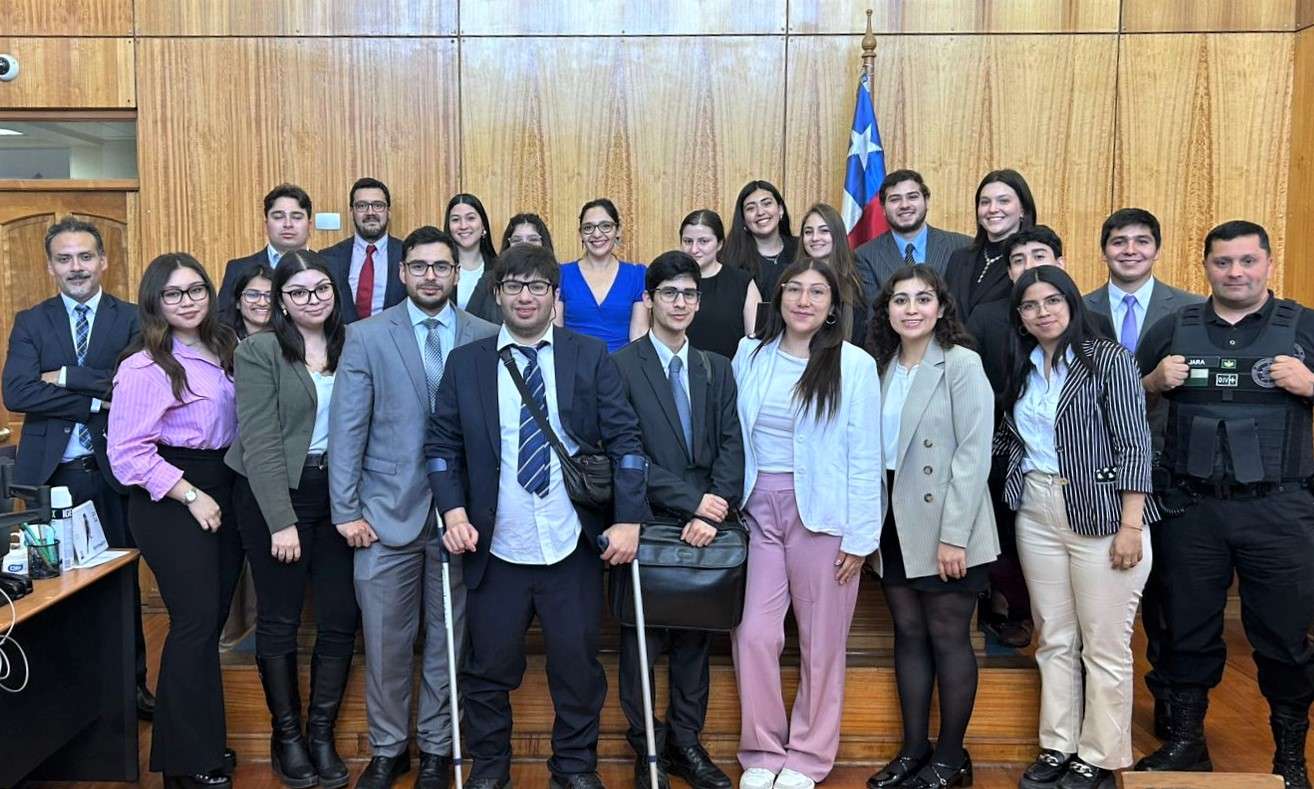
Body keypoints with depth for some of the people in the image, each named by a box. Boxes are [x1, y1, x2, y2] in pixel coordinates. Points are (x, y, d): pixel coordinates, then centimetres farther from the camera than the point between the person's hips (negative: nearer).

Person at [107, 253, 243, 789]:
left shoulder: (221, 349, 9)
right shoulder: (144, 366, -14)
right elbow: (128, 452, -17)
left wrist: (224, 492, 7)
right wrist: (191, 494, -18)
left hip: (223, 491, 7)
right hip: (171, 500, -7)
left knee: (211, 619, 12)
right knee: (195, 622, -5)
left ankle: (205, 740, 27)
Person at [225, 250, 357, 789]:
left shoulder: (350, 349, 7)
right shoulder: (259, 352, -5)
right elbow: (259, 441, -11)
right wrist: (281, 521, -16)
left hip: (336, 494, 4)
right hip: (273, 495, -3)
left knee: (340, 618, 3)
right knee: (279, 619, 6)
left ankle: (322, 734, 19)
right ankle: (287, 734, 23)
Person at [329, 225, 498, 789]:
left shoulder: (487, 338, 2)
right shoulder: (367, 336, 1)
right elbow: (347, 427, -1)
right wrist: (347, 510, -5)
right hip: (388, 510, 0)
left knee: (447, 637, 11)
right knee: (385, 641, 7)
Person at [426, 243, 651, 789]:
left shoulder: (591, 357, 2)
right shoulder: (465, 363, 4)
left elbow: (624, 440, -1)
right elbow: (442, 445, 5)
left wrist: (628, 519, -9)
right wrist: (454, 512, -8)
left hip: (573, 545, 0)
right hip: (496, 548, 1)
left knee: (577, 663, 10)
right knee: (490, 665, 11)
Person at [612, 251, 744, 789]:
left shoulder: (718, 369, 11)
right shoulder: (621, 366, -4)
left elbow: (731, 445, 2)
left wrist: (714, 511, -12)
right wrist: (692, 500, -15)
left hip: (703, 525, 4)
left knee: (695, 636, 12)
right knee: (641, 639, 6)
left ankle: (686, 742, 25)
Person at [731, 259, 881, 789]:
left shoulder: (854, 364, -4)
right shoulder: (749, 355, 6)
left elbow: (865, 456, -4)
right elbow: (733, 437, 7)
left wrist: (859, 536, -6)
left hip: (821, 512, -2)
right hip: (758, 508, 3)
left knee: (821, 641, 7)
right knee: (753, 635, 0)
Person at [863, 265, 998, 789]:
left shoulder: (962, 363, -9)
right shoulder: (883, 367, 10)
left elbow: (974, 454, -14)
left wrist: (954, 535, -18)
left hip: (944, 525, -6)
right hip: (895, 521, 6)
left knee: (947, 637, 3)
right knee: (908, 634, 11)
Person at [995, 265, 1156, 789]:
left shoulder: (1108, 358, -6)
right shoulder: (1022, 370, 11)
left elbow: (1133, 444, -10)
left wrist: (1131, 524, -15)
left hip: (1101, 513, -5)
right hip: (1037, 514, 5)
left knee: (1104, 646, 2)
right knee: (1054, 640, 12)